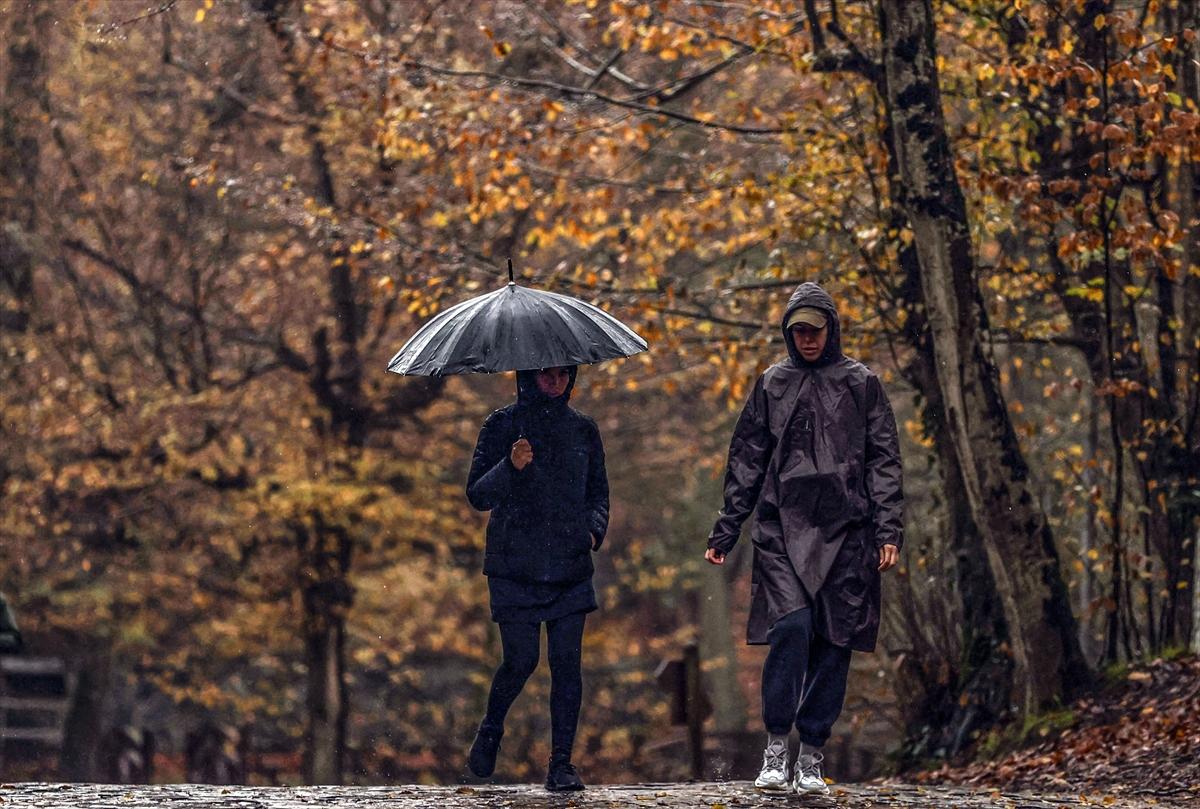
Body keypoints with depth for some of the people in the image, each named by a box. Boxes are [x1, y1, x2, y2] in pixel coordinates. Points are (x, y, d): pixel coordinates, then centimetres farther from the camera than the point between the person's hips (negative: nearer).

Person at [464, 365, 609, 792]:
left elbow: (598, 492, 19)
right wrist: (510, 467, -22)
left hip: (570, 566, 3)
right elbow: (478, 495, -4)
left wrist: (594, 528, 0)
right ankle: (490, 731, 23)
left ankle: (561, 762, -1)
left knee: (567, 661, -5)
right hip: (515, 567, -2)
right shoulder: (502, 426, 1)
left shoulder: (583, 429, 11)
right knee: (521, 659, -6)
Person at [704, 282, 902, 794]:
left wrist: (888, 530, -3)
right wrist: (726, 531, 8)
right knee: (790, 626, -18)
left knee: (834, 641, -1)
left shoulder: (861, 385, 9)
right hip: (784, 526, 0)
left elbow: (884, 461, 7)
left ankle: (811, 758, 6)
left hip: (845, 530, 0)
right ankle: (775, 748, -10)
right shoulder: (771, 385, 12)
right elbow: (746, 462, 14)